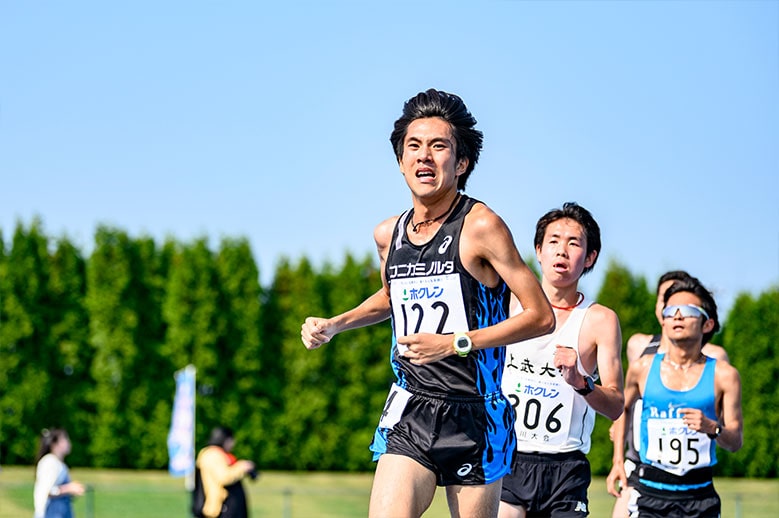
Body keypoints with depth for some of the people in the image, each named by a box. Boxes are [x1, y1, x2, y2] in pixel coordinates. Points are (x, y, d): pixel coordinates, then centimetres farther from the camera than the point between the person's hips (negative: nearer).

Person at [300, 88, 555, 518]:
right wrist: (333, 325, 16)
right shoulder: (388, 234, 8)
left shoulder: (481, 226, -10)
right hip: (409, 410, 4)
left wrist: (455, 343, -17)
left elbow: (541, 317, -11)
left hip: (474, 417, -4)